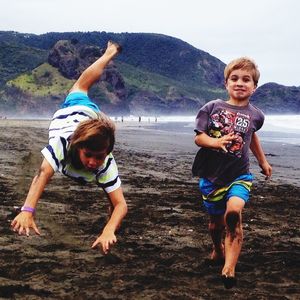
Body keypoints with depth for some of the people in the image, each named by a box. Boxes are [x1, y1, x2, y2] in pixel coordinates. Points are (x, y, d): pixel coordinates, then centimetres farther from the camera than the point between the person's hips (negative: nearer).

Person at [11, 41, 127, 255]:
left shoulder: (106, 164, -46)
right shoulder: (63, 142, -52)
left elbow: (121, 204, -51)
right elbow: (43, 175, -65)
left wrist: (109, 231, -72)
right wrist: (27, 211, -81)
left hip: (93, 117, -1)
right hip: (71, 112, 1)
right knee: (81, 88, 33)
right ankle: (110, 54, 59)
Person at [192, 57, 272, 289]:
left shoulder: (255, 115, 3)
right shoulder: (212, 108, -4)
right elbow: (198, 137, -5)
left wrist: (263, 161, 33)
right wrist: (216, 142, -25)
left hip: (239, 175, 0)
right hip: (211, 174, 0)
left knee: (234, 211, -25)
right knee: (216, 220, 13)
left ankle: (229, 269, -23)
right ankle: (218, 248, 47)